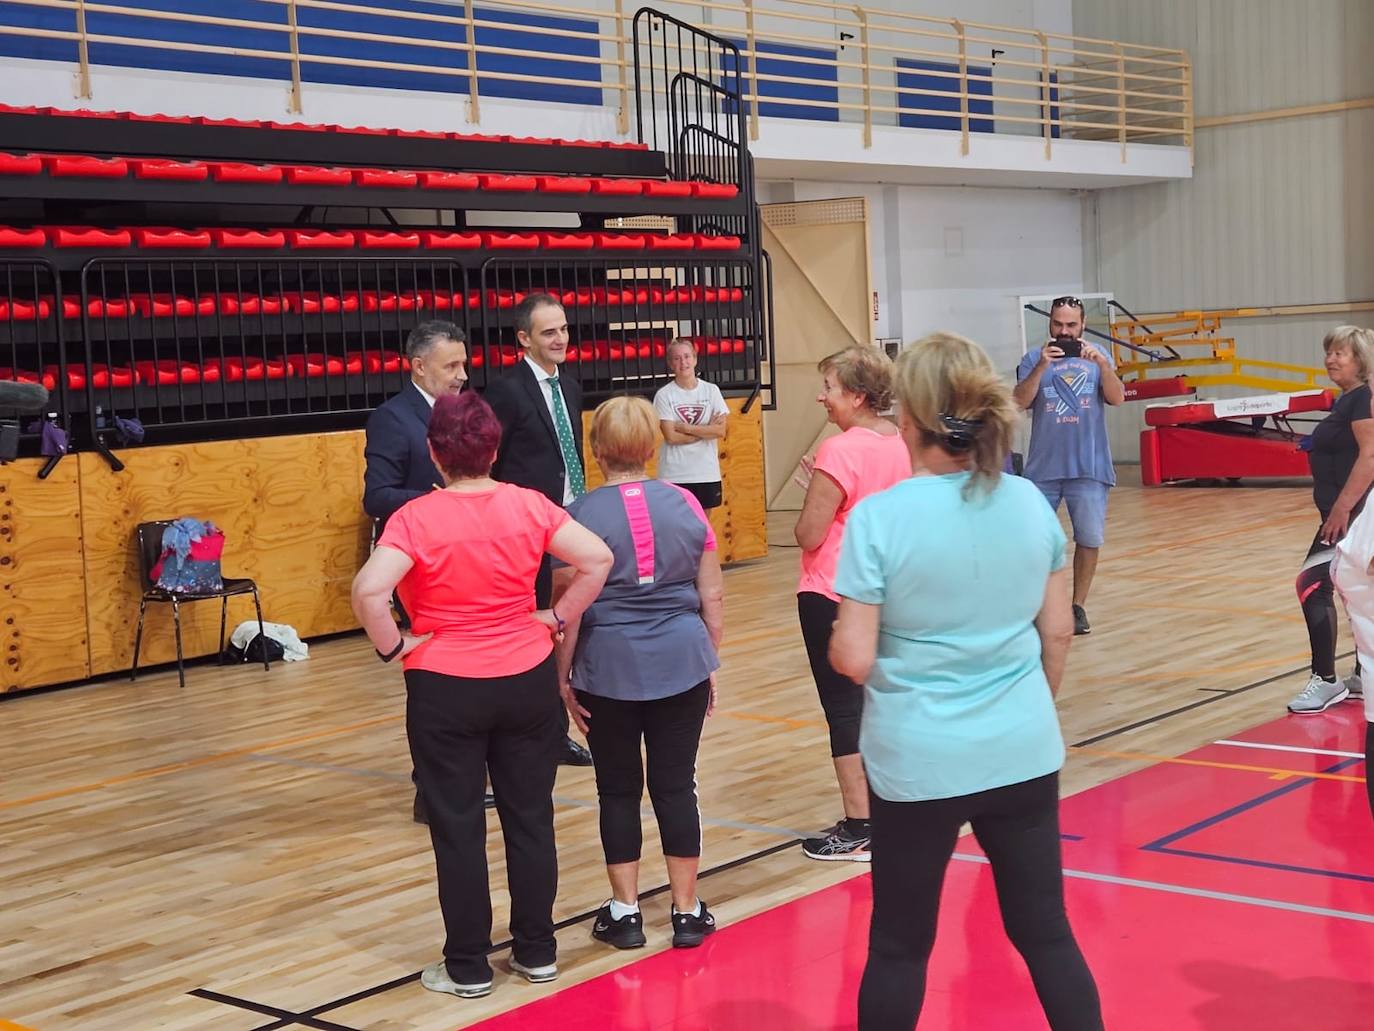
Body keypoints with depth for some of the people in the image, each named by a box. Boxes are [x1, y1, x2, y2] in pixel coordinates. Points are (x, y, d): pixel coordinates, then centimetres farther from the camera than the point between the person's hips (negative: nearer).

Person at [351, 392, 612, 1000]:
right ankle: (537, 952, 24)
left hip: (447, 691, -3)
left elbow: (368, 591, -26)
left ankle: (468, 967, 16)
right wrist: (558, 617, 4)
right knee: (530, 818, 14)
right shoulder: (528, 505, -4)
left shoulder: (417, 518, -14)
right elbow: (598, 559, -5)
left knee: (458, 829, 7)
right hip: (528, 680, 3)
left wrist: (393, 646, -11)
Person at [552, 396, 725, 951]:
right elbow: (711, 594, 4)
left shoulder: (581, 516, -8)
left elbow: (568, 608, -7)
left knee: (619, 790, 10)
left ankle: (625, 911, 17)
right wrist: (711, 660, 15)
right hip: (682, 663, 2)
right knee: (676, 785, 9)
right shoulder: (685, 505, 0)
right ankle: (687, 911, 15)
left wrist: (563, 676, 3)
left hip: (609, 670, -2)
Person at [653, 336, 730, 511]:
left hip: (707, 472, 3)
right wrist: (706, 430, -9)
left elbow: (720, 430, -7)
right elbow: (671, 436, -12)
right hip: (675, 474, -2)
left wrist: (684, 427, -13)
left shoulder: (711, 390, 2)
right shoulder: (664, 395, -5)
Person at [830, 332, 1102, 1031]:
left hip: (917, 760, -3)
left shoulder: (879, 518, -15)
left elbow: (853, 658, -15)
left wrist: (837, 642, 7)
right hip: (1024, 752, 3)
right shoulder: (1030, 502, -2)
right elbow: (1057, 632, 5)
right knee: (1045, 932, 13)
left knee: (899, 945, 12)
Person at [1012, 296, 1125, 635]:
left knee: (1089, 539, 1)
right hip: (1043, 467, 0)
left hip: (1089, 467, 0)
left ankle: (1079, 605, 14)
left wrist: (1102, 363, -24)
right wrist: (1041, 367, -24)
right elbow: (1020, 401, -10)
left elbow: (1117, 398, -8)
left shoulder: (1097, 357, 4)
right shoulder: (1034, 358, 1)